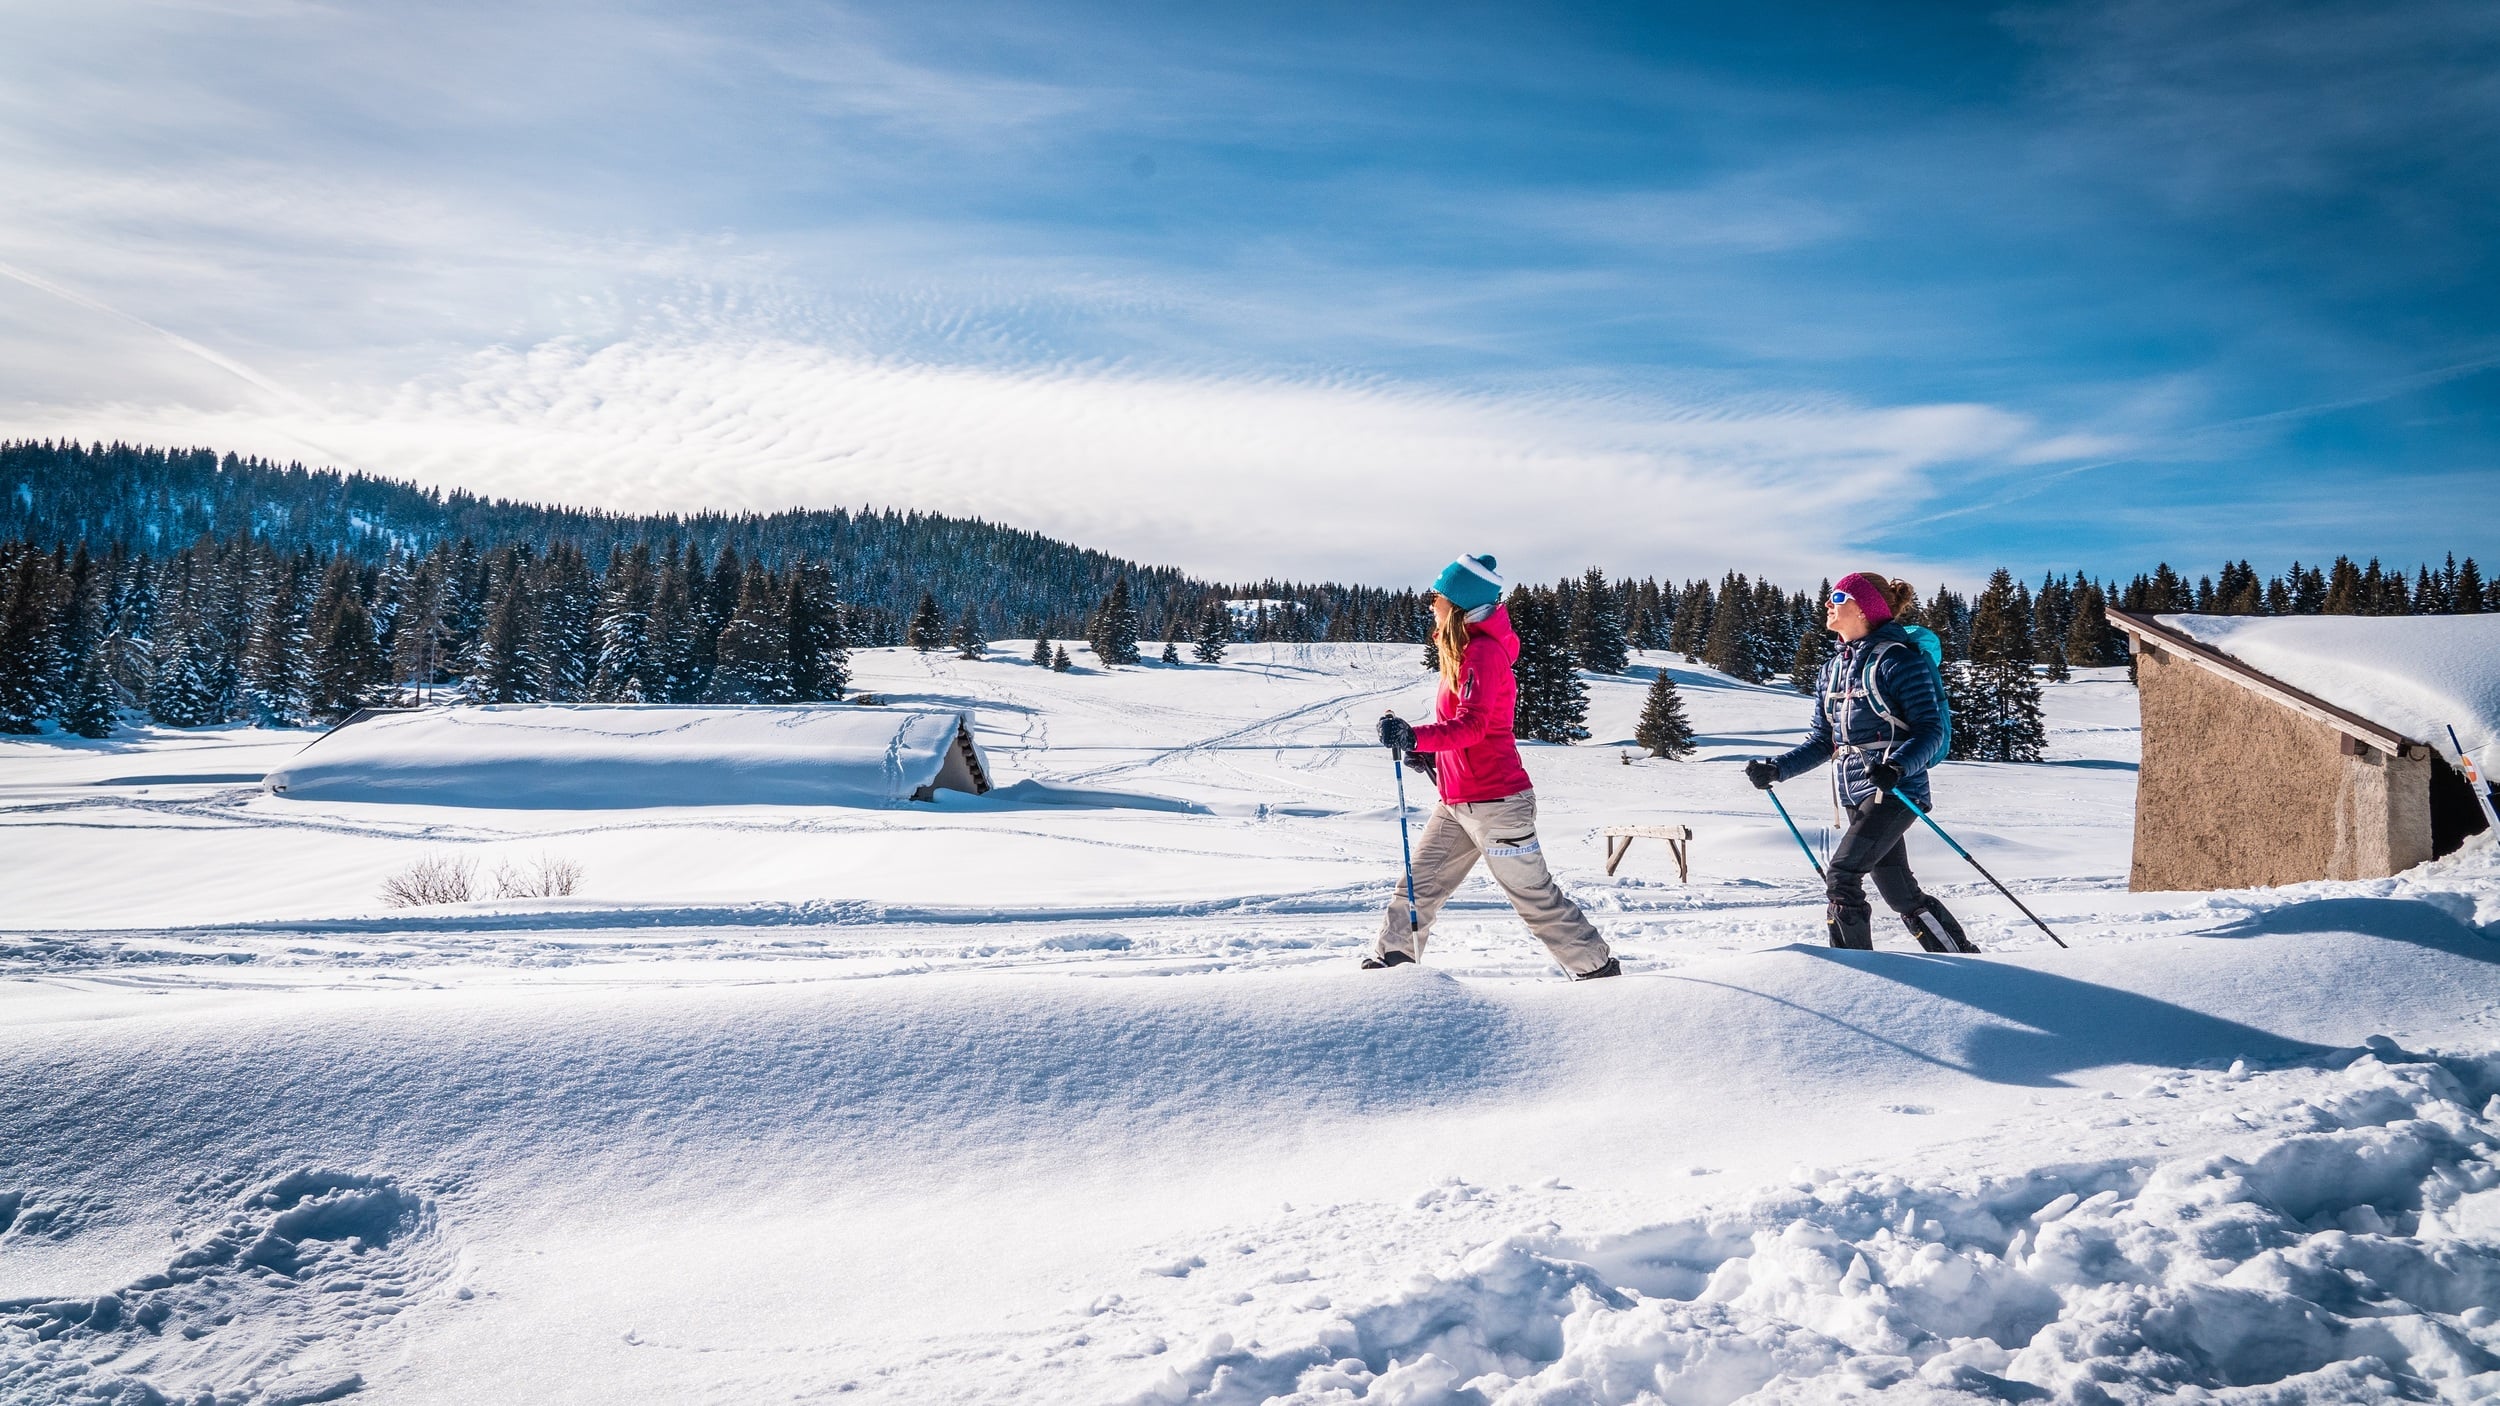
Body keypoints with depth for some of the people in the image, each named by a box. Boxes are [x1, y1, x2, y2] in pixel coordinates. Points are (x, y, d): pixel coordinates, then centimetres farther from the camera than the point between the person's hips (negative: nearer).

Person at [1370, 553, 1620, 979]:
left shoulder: (1483, 652, -17)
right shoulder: (1463, 649, 13)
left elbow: (1470, 726, -27)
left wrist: (1415, 736, -40)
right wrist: (1427, 750, 8)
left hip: (1493, 800, -10)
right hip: (1457, 802, 10)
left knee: (1533, 892, 1)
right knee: (1419, 884, 9)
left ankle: (1597, 967, 13)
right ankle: (1391, 960, 17)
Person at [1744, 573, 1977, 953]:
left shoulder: (1898, 659, -9)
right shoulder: (1833, 667, 14)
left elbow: (1932, 729, -13)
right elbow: (1822, 740, 18)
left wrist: (1897, 765, -30)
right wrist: (1776, 768, 4)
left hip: (1895, 790, -8)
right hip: (1854, 793, 8)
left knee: (1840, 875, -17)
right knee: (1902, 895, 10)